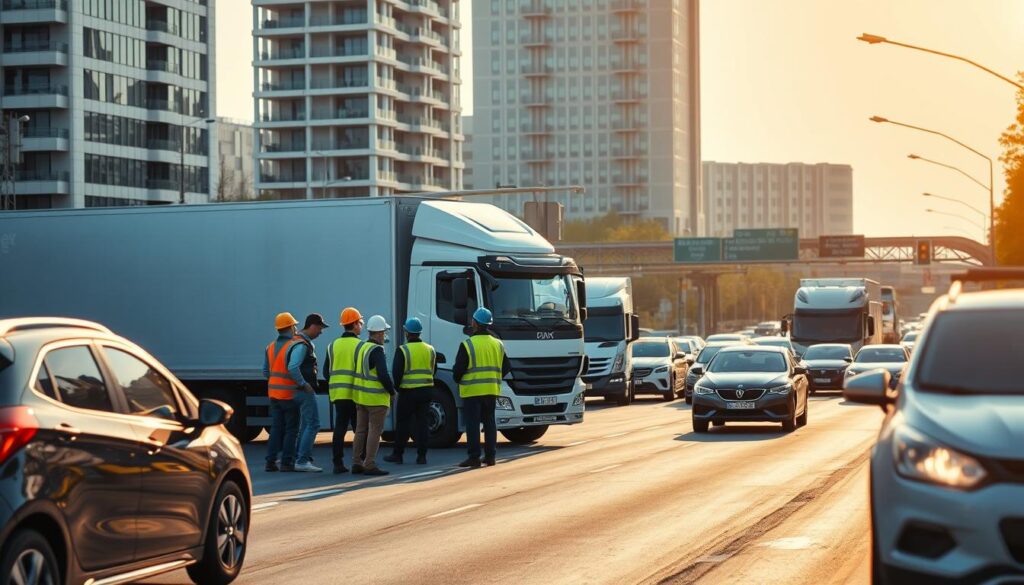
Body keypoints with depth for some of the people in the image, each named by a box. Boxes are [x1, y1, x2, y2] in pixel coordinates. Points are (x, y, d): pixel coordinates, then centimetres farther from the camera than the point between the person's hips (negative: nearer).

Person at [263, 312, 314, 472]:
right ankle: (287, 462, -1)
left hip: (274, 393, 7)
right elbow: (293, 368, -28)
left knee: (276, 428, 11)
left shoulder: (271, 347, 10)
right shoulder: (292, 346, -14)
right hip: (289, 394, -7)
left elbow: (266, 372, 13)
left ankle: (271, 461, 8)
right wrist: (303, 384, -22)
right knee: (291, 429, 1)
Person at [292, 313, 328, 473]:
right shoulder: (302, 345, -17)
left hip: (304, 390, 11)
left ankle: (304, 459, 18)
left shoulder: (306, 343, 16)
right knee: (312, 424, -11)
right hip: (305, 391, -11)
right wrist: (303, 384, -20)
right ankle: (302, 460, -13)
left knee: (305, 425, 14)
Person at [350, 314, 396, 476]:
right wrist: (392, 391, -9)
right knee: (375, 431, -3)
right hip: (376, 398, -9)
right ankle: (370, 465, -4)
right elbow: (383, 375, -24)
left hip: (360, 396, 9)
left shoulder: (361, 347, 8)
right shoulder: (377, 351, -18)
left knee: (361, 430, 14)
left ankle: (357, 463, 17)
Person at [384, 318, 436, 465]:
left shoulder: (403, 350, -10)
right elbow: (434, 370, 15)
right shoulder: (430, 350, 7)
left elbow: (396, 372, -12)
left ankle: (397, 454, 10)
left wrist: (396, 386, 3)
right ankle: (422, 456, 3)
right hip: (426, 390, 4)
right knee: (423, 423, 5)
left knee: (403, 423, 5)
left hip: (408, 392, -4)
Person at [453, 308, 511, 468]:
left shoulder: (468, 345, -11)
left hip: (472, 391, -5)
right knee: (489, 422, 13)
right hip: (491, 391, 5)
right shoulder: (498, 344, 7)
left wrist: (458, 380, 8)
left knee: (472, 424, -2)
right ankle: (490, 455, 13)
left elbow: (458, 369, -11)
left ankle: (474, 457, -4)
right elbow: (506, 368, 11)